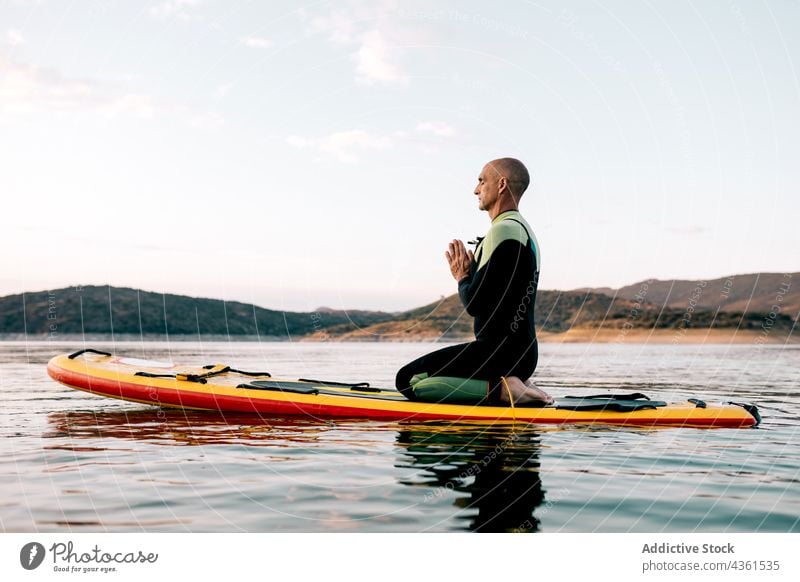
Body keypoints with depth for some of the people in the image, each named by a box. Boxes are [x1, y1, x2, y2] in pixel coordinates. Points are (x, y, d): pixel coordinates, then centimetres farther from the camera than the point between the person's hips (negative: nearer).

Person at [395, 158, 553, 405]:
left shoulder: (503, 230, -15)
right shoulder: (524, 230, 19)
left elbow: (475, 303, -19)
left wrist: (462, 279, 1)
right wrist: (469, 276, 10)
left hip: (500, 351, -10)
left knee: (407, 379, -12)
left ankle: (501, 389, -15)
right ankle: (512, 385, 10)